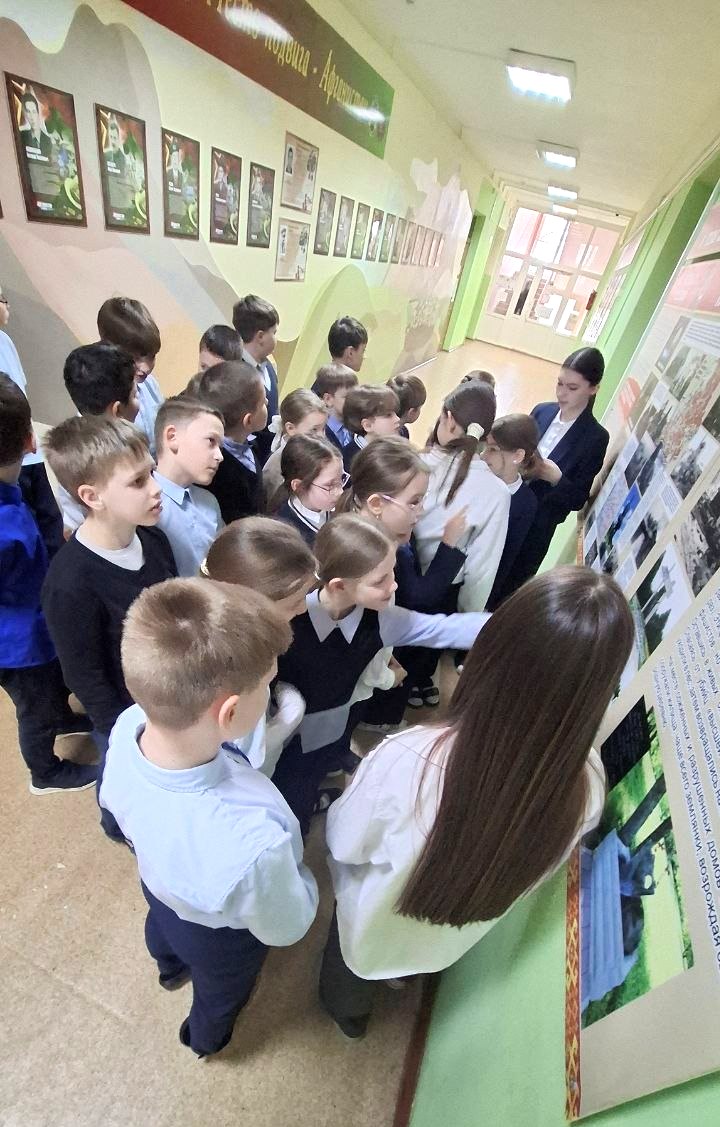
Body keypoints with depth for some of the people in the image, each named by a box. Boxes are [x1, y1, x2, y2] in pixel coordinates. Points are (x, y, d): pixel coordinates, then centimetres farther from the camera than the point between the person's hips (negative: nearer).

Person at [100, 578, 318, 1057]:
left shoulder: (129, 725, -35)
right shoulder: (252, 845, -51)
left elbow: (114, 806, -10)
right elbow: (287, 927, -26)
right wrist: (300, 873, -6)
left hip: (158, 883, 4)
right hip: (218, 938, -4)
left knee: (162, 928, 40)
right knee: (219, 994, 34)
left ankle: (171, 969, 75)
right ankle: (207, 1039, 69)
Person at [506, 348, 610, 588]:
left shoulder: (595, 438, -12)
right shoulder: (542, 411, 0)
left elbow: (578, 500, -11)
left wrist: (554, 476, -28)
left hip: (537, 527, -4)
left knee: (508, 586, 10)